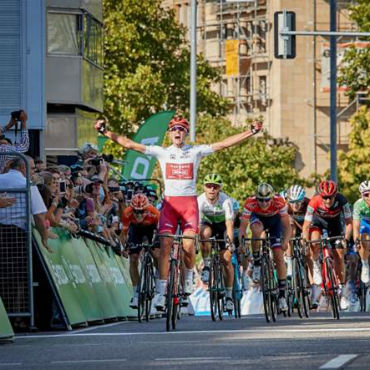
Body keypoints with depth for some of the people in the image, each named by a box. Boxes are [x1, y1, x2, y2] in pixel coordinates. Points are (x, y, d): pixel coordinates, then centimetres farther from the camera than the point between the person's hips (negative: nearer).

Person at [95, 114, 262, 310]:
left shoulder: (196, 151, 5)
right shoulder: (162, 152, 6)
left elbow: (224, 144, 0)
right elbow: (129, 144, 2)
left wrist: (251, 132, -7)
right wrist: (105, 132, -5)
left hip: (189, 203, -1)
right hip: (169, 203, 1)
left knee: (188, 246, -14)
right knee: (165, 244, -11)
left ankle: (189, 274, 17)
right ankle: (161, 291, -10)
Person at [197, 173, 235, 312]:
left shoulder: (226, 200, -30)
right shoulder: (200, 200, -27)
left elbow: (229, 224, -35)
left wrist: (230, 242, -47)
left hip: (222, 225, -1)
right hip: (208, 224, 1)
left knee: (226, 259, -10)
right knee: (204, 232, -36)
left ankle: (229, 294, 1)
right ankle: (206, 265, -17)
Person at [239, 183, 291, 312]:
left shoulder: (279, 202, -36)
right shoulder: (250, 203, -35)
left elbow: (287, 226, -34)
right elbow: (243, 225, -32)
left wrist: (285, 241, -51)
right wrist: (241, 242, -47)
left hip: (275, 219, 0)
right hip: (258, 217, 0)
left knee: (279, 256, -9)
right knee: (256, 230, -37)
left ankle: (282, 295, -2)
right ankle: (257, 264, -16)